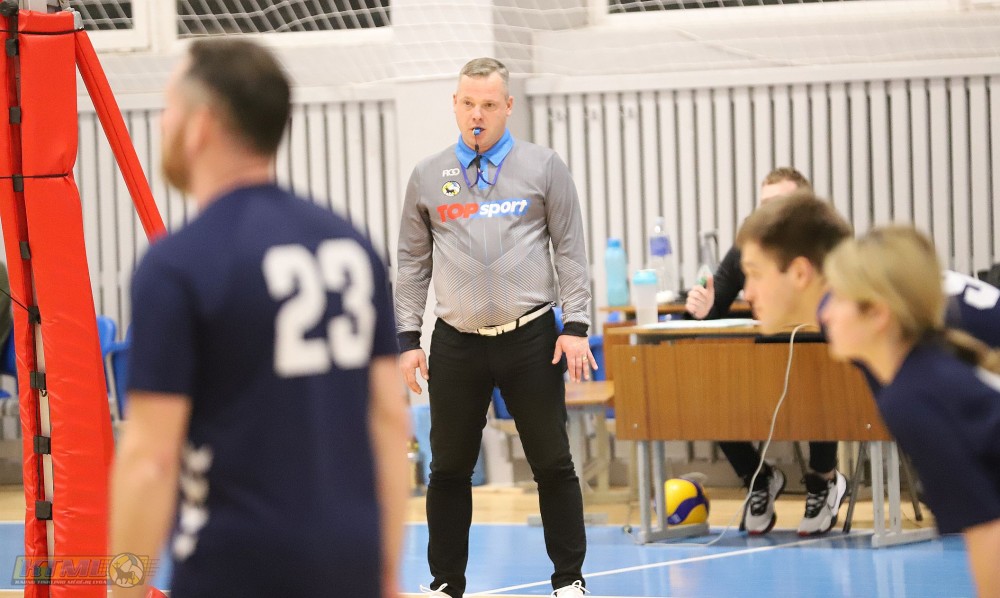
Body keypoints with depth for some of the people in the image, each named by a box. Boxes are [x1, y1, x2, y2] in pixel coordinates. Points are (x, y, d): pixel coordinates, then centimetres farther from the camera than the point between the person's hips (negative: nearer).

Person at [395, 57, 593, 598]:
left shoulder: (543, 168, 3)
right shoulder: (428, 177, 8)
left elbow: (570, 250, 3)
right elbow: (412, 262, 11)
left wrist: (576, 327, -5)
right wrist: (407, 338, 4)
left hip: (531, 338, -2)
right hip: (456, 344, 2)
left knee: (553, 464, 1)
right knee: (449, 469, 6)